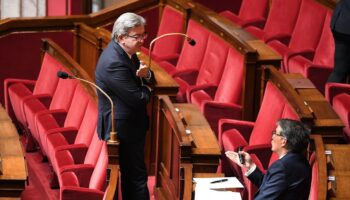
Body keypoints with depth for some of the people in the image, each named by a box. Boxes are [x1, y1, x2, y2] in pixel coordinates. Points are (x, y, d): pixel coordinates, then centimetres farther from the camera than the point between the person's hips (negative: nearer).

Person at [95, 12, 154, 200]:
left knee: (130, 174, 19)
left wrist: (146, 74, -11)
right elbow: (138, 98, -26)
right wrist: (147, 89, -3)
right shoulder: (114, 63, -28)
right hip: (122, 128, -10)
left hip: (128, 124, 10)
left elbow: (150, 80, 13)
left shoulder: (126, 51, 2)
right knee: (137, 175, -2)